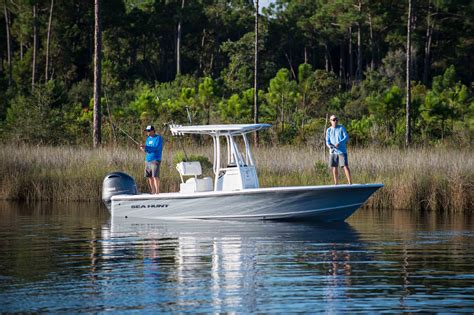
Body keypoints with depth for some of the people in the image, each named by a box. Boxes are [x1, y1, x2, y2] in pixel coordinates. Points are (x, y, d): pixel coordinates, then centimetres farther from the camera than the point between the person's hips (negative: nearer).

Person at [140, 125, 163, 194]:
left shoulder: (158, 138, -4)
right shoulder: (148, 138, 17)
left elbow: (156, 148, -17)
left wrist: (146, 146, -21)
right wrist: (143, 148, -5)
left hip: (155, 159, -7)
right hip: (148, 160, 7)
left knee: (155, 176, -12)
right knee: (149, 177, 5)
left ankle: (157, 192, -12)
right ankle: (153, 192, 11)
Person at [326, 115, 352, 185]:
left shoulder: (341, 128, 2)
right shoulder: (329, 130, 9)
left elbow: (346, 137, -5)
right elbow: (327, 140, 6)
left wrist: (339, 143, -20)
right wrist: (329, 145, -18)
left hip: (342, 151, -3)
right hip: (333, 151, 3)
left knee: (345, 166, -11)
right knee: (334, 167, 6)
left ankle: (350, 182, -15)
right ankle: (336, 183, 14)